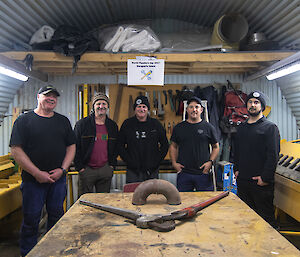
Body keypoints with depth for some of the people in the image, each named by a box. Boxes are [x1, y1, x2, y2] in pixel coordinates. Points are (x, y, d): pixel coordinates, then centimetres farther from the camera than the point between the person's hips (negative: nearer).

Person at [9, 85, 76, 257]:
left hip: (58, 179, 3)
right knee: (31, 220, 6)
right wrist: (37, 173, -14)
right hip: (33, 180, -3)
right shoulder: (24, 120, -2)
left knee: (57, 217, 13)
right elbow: (16, 150, -9)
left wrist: (63, 169, -6)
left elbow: (71, 146, 9)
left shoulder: (63, 121, 9)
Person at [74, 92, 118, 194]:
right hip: (86, 169, -2)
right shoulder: (82, 124, -1)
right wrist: (80, 167, -6)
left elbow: (116, 147, 15)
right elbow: (75, 147, -1)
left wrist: (112, 165, 4)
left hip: (105, 169, 3)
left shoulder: (113, 126, 9)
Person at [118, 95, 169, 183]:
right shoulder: (127, 124, 3)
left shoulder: (156, 124, 6)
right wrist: (129, 161, -5)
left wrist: (157, 161, 1)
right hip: (133, 171, -1)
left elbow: (165, 145, 11)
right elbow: (120, 146, 5)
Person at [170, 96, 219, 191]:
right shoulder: (179, 127, 8)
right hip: (183, 173, 1)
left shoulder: (208, 127, 4)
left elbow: (216, 147, 10)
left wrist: (210, 162, -3)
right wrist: (174, 163, 3)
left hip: (203, 173, -1)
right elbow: (173, 146, 15)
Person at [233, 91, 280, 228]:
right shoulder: (241, 128, 15)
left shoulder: (270, 127, -4)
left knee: (265, 216, 4)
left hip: (261, 182, -6)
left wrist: (265, 177, -16)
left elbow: (273, 155, -11)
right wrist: (236, 169, 9)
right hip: (242, 181, 6)